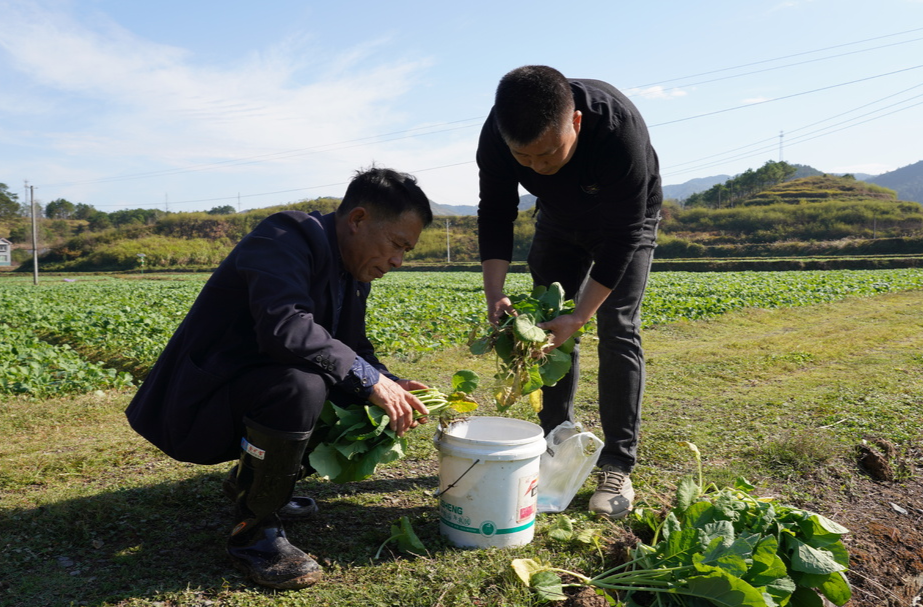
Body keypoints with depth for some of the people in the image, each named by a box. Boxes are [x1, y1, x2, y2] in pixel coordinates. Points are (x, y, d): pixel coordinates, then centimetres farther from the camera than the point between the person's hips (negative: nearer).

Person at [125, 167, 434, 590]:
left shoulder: (353, 274, 7)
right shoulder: (285, 238, -21)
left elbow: (355, 350, 13)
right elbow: (285, 328, -37)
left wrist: (391, 387, -6)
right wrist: (369, 380, -29)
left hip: (257, 390, 9)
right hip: (197, 408, -9)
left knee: (357, 404, 4)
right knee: (302, 384, -34)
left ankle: (251, 480, 17)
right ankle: (254, 533, -12)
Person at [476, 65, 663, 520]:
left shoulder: (621, 130, -41)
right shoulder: (497, 135, -30)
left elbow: (622, 238, -33)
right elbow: (495, 215, -19)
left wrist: (579, 317, -38)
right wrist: (494, 295, -31)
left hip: (626, 222, -3)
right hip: (559, 219, 4)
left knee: (617, 331, -12)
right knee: (547, 325, -2)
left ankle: (617, 467, -4)